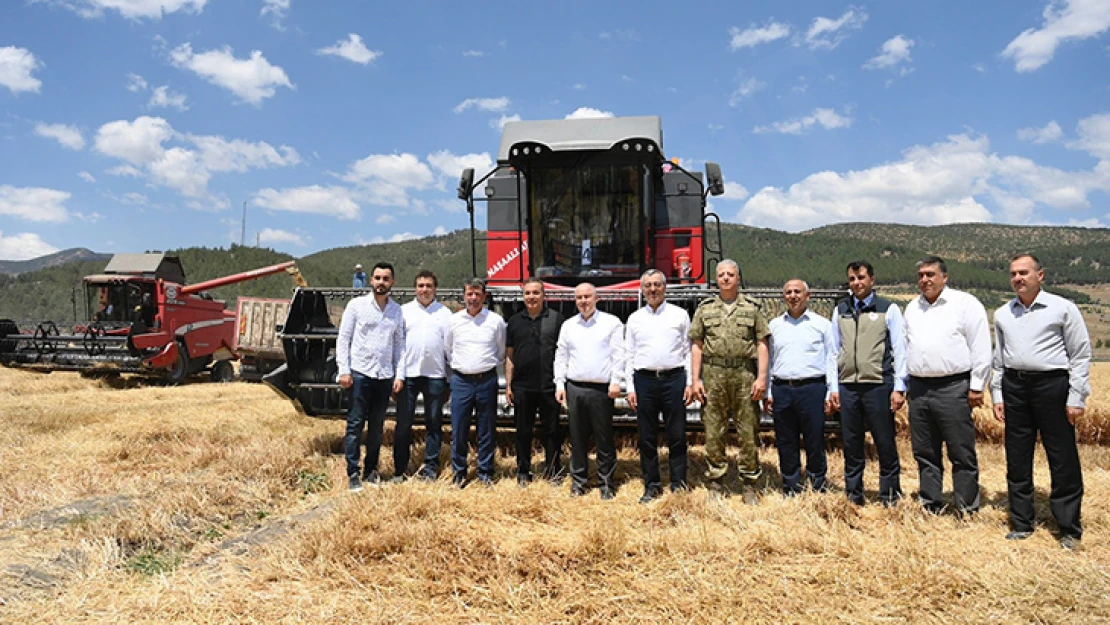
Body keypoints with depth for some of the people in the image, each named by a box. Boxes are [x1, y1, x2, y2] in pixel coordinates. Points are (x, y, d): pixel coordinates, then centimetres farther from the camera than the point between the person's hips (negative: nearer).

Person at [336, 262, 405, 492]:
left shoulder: (397, 311, 9)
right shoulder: (357, 305, 0)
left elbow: (399, 345, 10)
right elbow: (343, 339, -1)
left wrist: (399, 375, 3)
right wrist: (344, 370, -9)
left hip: (385, 376, 3)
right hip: (360, 373, -3)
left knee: (377, 426, 11)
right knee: (355, 425, -1)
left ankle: (371, 470, 22)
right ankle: (353, 474, 5)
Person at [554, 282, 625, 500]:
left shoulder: (611, 322, 3)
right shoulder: (568, 325, 13)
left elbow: (618, 354, -2)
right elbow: (561, 356, 13)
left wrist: (615, 382, -11)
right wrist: (559, 384, 6)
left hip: (602, 389, -3)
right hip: (574, 388, 3)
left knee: (604, 439, 2)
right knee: (577, 437, 8)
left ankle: (606, 482, 12)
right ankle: (578, 480, 18)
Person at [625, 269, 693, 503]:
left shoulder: (680, 315, 7)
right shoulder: (634, 319, 11)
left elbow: (689, 351, 6)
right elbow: (629, 355, 11)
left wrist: (690, 383, -1)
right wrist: (630, 388, 4)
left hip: (674, 378, -1)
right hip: (644, 379, 2)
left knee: (677, 436, 2)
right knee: (647, 437, 6)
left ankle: (678, 484, 13)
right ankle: (652, 485, 17)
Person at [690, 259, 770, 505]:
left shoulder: (751, 308, 10)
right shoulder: (705, 309, 12)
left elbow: (762, 345, 6)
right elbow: (697, 346, 9)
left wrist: (762, 377, -4)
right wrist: (696, 380, 1)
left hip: (745, 375, 0)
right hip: (713, 375, 1)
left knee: (748, 431, 2)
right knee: (713, 431, 3)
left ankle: (750, 484, 12)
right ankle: (716, 482, 14)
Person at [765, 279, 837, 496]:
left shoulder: (822, 324, 7)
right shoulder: (774, 325, 14)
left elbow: (831, 359, 5)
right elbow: (767, 360, 14)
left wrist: (832, 392, -2)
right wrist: (767, 392, 7)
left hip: (812, 388, -2)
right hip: (781, 389, 3)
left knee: (814, 440, 1)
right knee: (786, 442, 7)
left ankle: (818, 486, 15)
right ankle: (791, 488, 18)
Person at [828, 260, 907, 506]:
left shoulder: (888, 309, 3)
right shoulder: (840, 310, 12)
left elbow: (899, 350, 1)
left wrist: (899, 388, -5)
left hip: (878, 385, -3)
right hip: (847, 387, 3)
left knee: (886, 445, 2)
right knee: (851, 446, 10)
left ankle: (890, 498, 12)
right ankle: (853, 496, 20)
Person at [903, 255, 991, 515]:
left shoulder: (965, 303, -2)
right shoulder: (912, 307, 16)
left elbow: (980, 347, -5)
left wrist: (976, 386, -9)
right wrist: (905, 384, 14)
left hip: (953, 388, -6)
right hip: (919, 388, 6)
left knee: (962, 454, -1)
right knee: (924, 453, 11)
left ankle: (968, 511, 8)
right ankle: (930, 506, 21)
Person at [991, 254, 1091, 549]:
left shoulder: (1063, 308, -1)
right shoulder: (1003, 314, 12)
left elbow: (1081, 355, -2)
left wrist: (1076, 398, -8)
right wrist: (997, 395, 11)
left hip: (1052, 384, -4)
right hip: (1014, 386, 4)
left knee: (1063, 461, 0)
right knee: (1017, 460, 9)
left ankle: (1070, 529, 12)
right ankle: (1021, 523, 20)